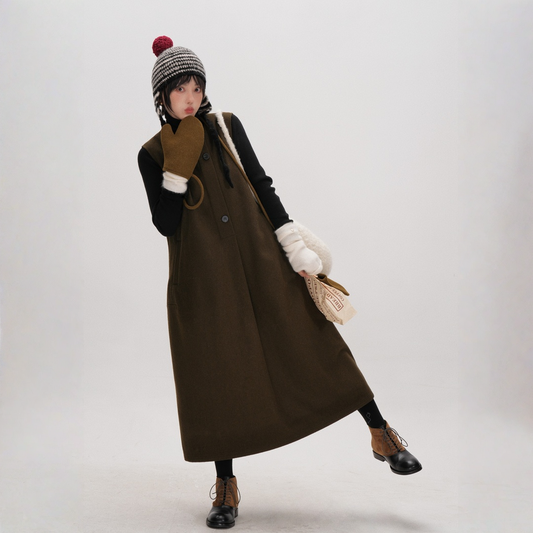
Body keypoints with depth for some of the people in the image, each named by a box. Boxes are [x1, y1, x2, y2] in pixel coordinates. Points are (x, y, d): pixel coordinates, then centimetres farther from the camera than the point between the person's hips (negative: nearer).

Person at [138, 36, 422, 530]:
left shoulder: (226, 127, 7)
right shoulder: (153, 154, 1)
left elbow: (262, 187, 6)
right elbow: (165, 225, -7)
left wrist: (295, 247, 0)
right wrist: (177, 169, -17)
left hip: (259, 256, 2)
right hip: (204, 276, -1)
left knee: (311, 341, 0)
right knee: (217, 371, 2)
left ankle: (381, 434, 11)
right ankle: (225, 485, 14)